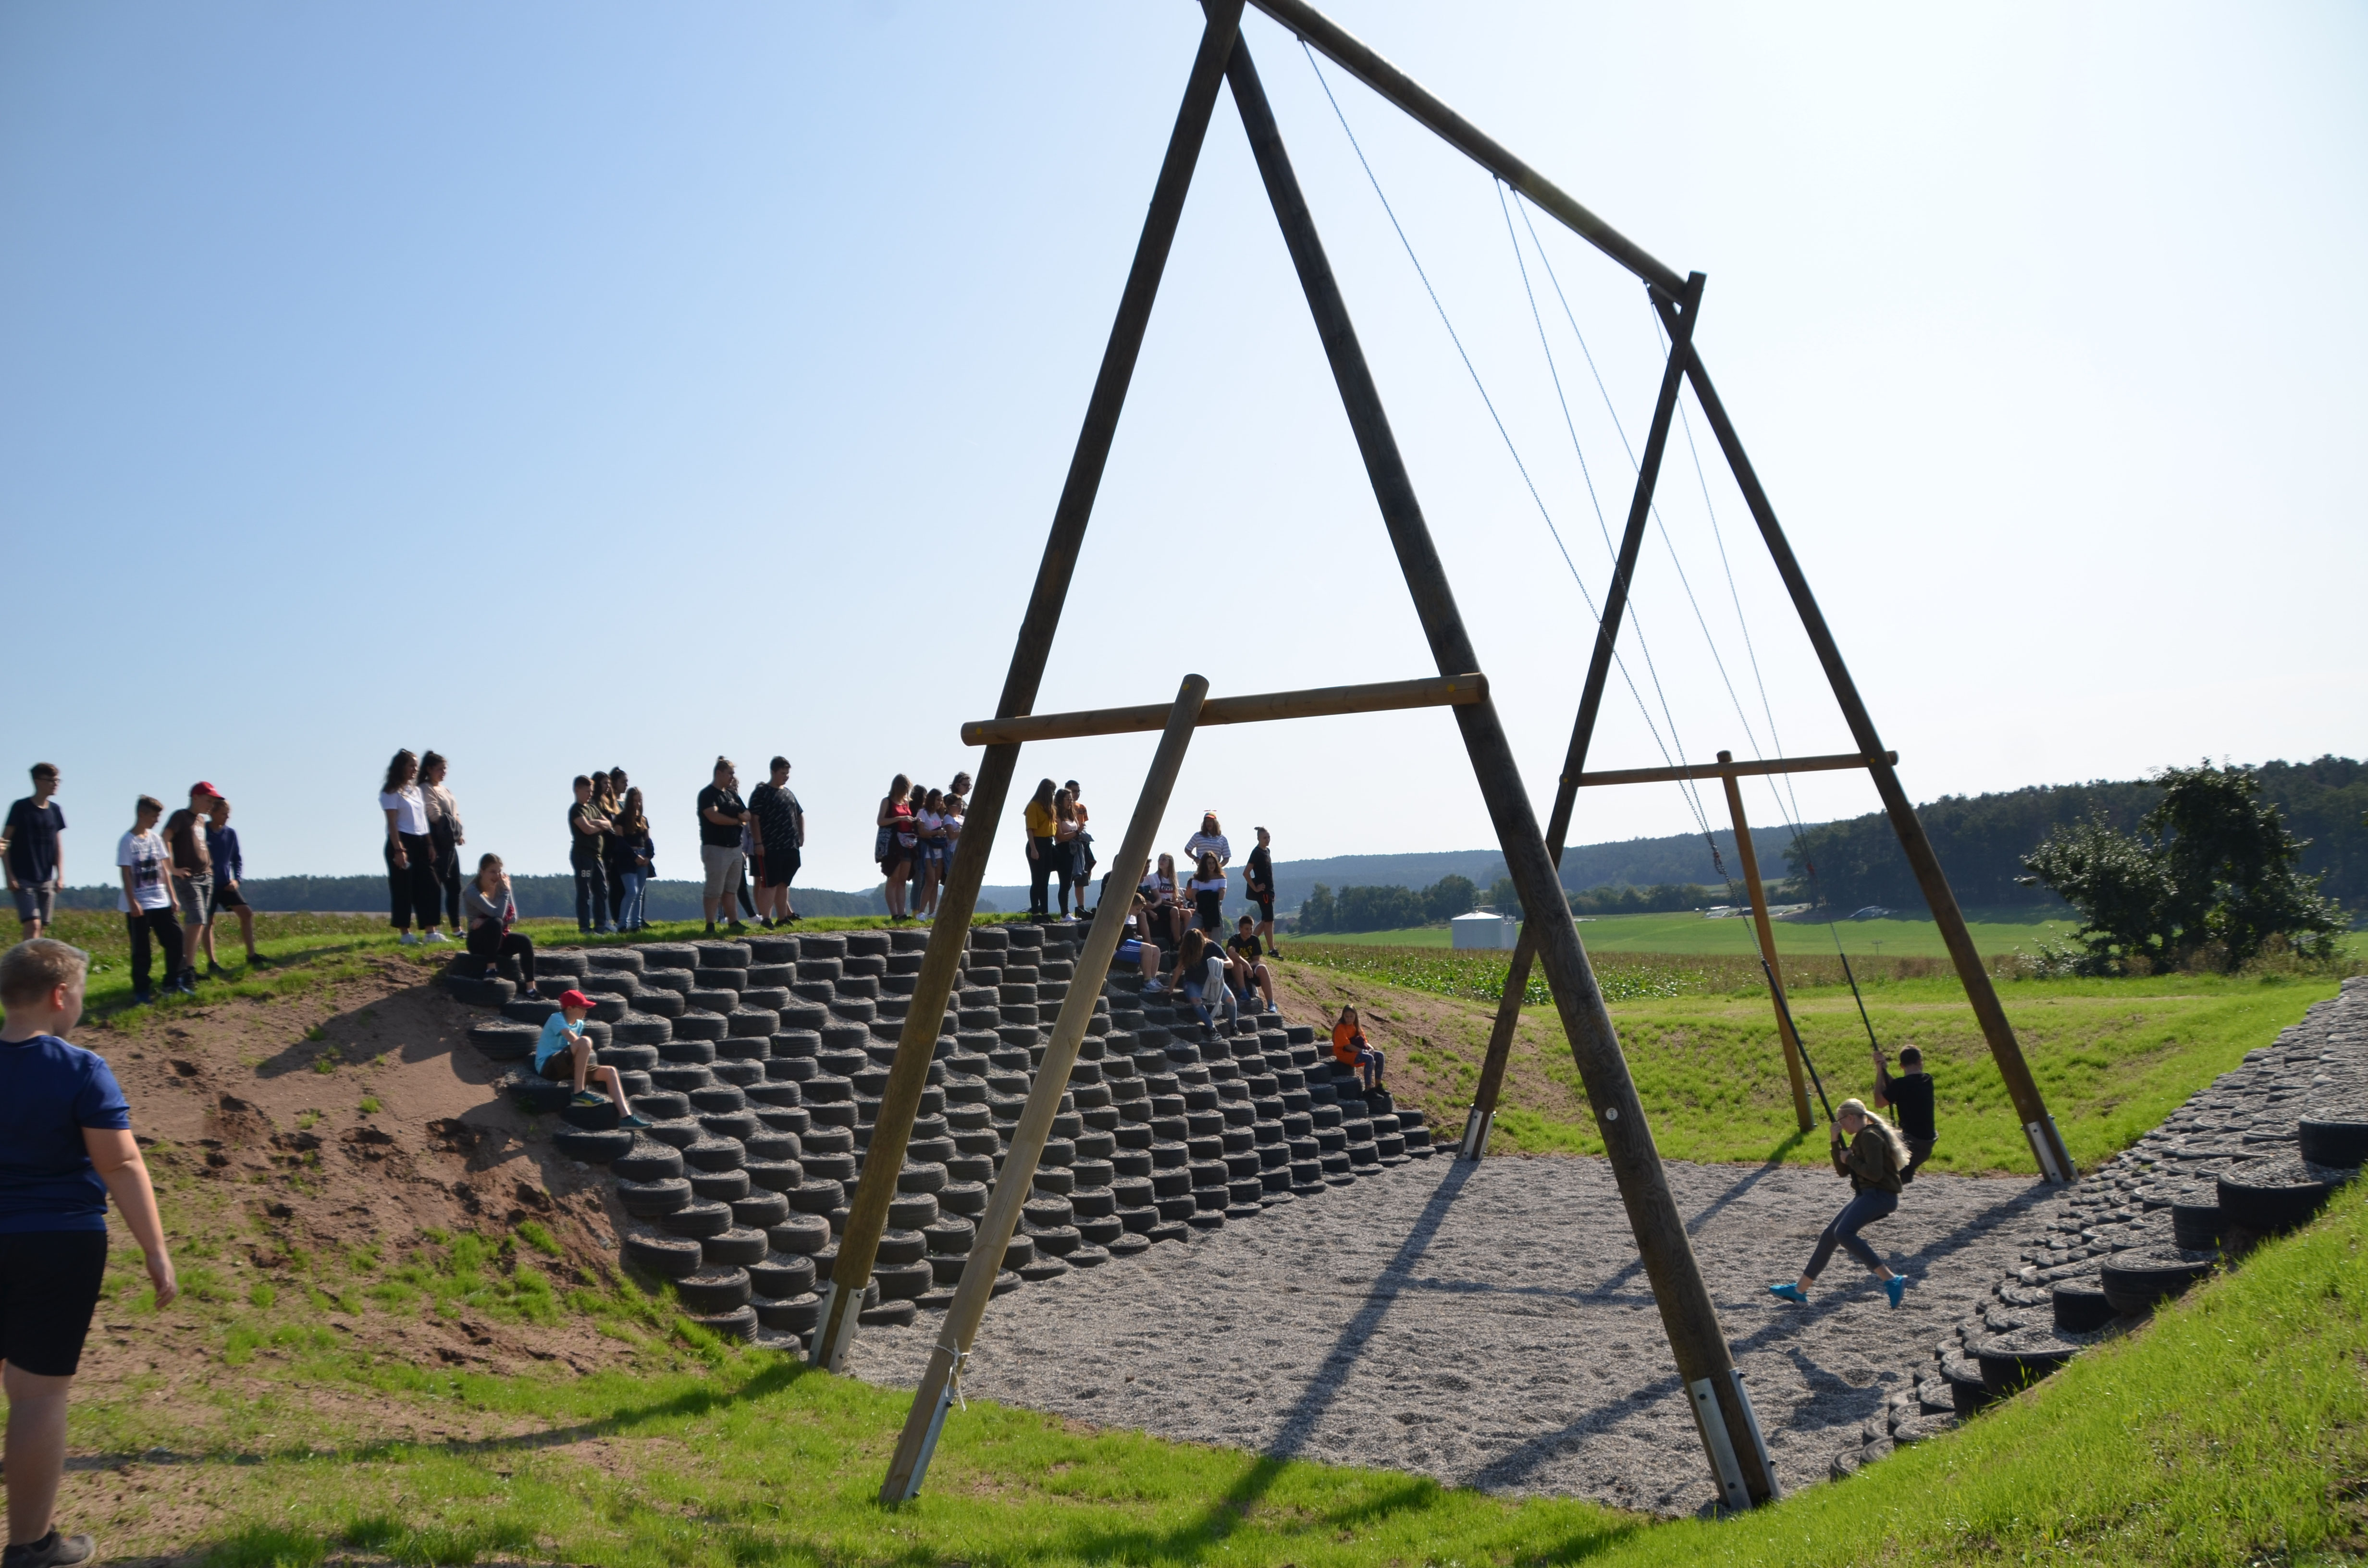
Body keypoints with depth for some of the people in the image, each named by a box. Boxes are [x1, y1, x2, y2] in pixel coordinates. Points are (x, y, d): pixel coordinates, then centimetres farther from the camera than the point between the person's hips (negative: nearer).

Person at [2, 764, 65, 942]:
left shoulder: (55, 810, 9)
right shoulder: (21, 808, -6)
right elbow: (4, 842, -6)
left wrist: (61, 874, 3)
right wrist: (10, 876, -12)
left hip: (47, 881, 5)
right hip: (23, 880, -5)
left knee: (42, 928, 6)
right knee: (33, 925, -16)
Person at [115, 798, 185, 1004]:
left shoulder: (156, 839, 10)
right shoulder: (128, 842, -9)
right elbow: (126, 874, -12)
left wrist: (172, 898, 11)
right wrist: (133, 903, -17)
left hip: (161, 903, 6)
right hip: (138, 906, -6)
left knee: (175, 939, 3)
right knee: (141, 950, -1)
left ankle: (173, 983, 15)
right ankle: (140, 992, 6)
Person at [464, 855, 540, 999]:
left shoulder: (501, 887, 1)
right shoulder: (473, 892, -17)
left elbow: (513, 917, -5)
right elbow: (498, 914, -29)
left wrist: (486, 921, -19)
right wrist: (505, 891, -23)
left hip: (499, 938, 5)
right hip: (479, 941, -5)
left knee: (525, 941, -24)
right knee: (495, 923, -36)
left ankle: (530, 988, -25)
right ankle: (491, 970, -30)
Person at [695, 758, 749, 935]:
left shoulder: (732, 794, 17)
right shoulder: (708, 794, -8)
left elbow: (747, 816, 17)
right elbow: (715, 817, -21)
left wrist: (743, 816, -7)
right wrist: (737, 821, -7)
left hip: (735, 847, 8)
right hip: (716, 848, -8)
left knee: (730, 889, 12)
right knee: (714, 889, -6)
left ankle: (733, 921, 17)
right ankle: (710, 925, -4)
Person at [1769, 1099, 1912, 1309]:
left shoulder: (1870, 1136, -14)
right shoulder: (1862, 1138, 18)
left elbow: (1875, 1173, -24)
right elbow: (1842, 1171, 17)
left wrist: (1850, 1159, -11)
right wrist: (1836, 1142, 7)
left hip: (1880, 1195, -11)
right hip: (1867, 1196, 11)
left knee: (1844, 1233, -29)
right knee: (1830, 1235, 10)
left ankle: (1892, 1281, -30)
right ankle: (1800, 1290, 16)